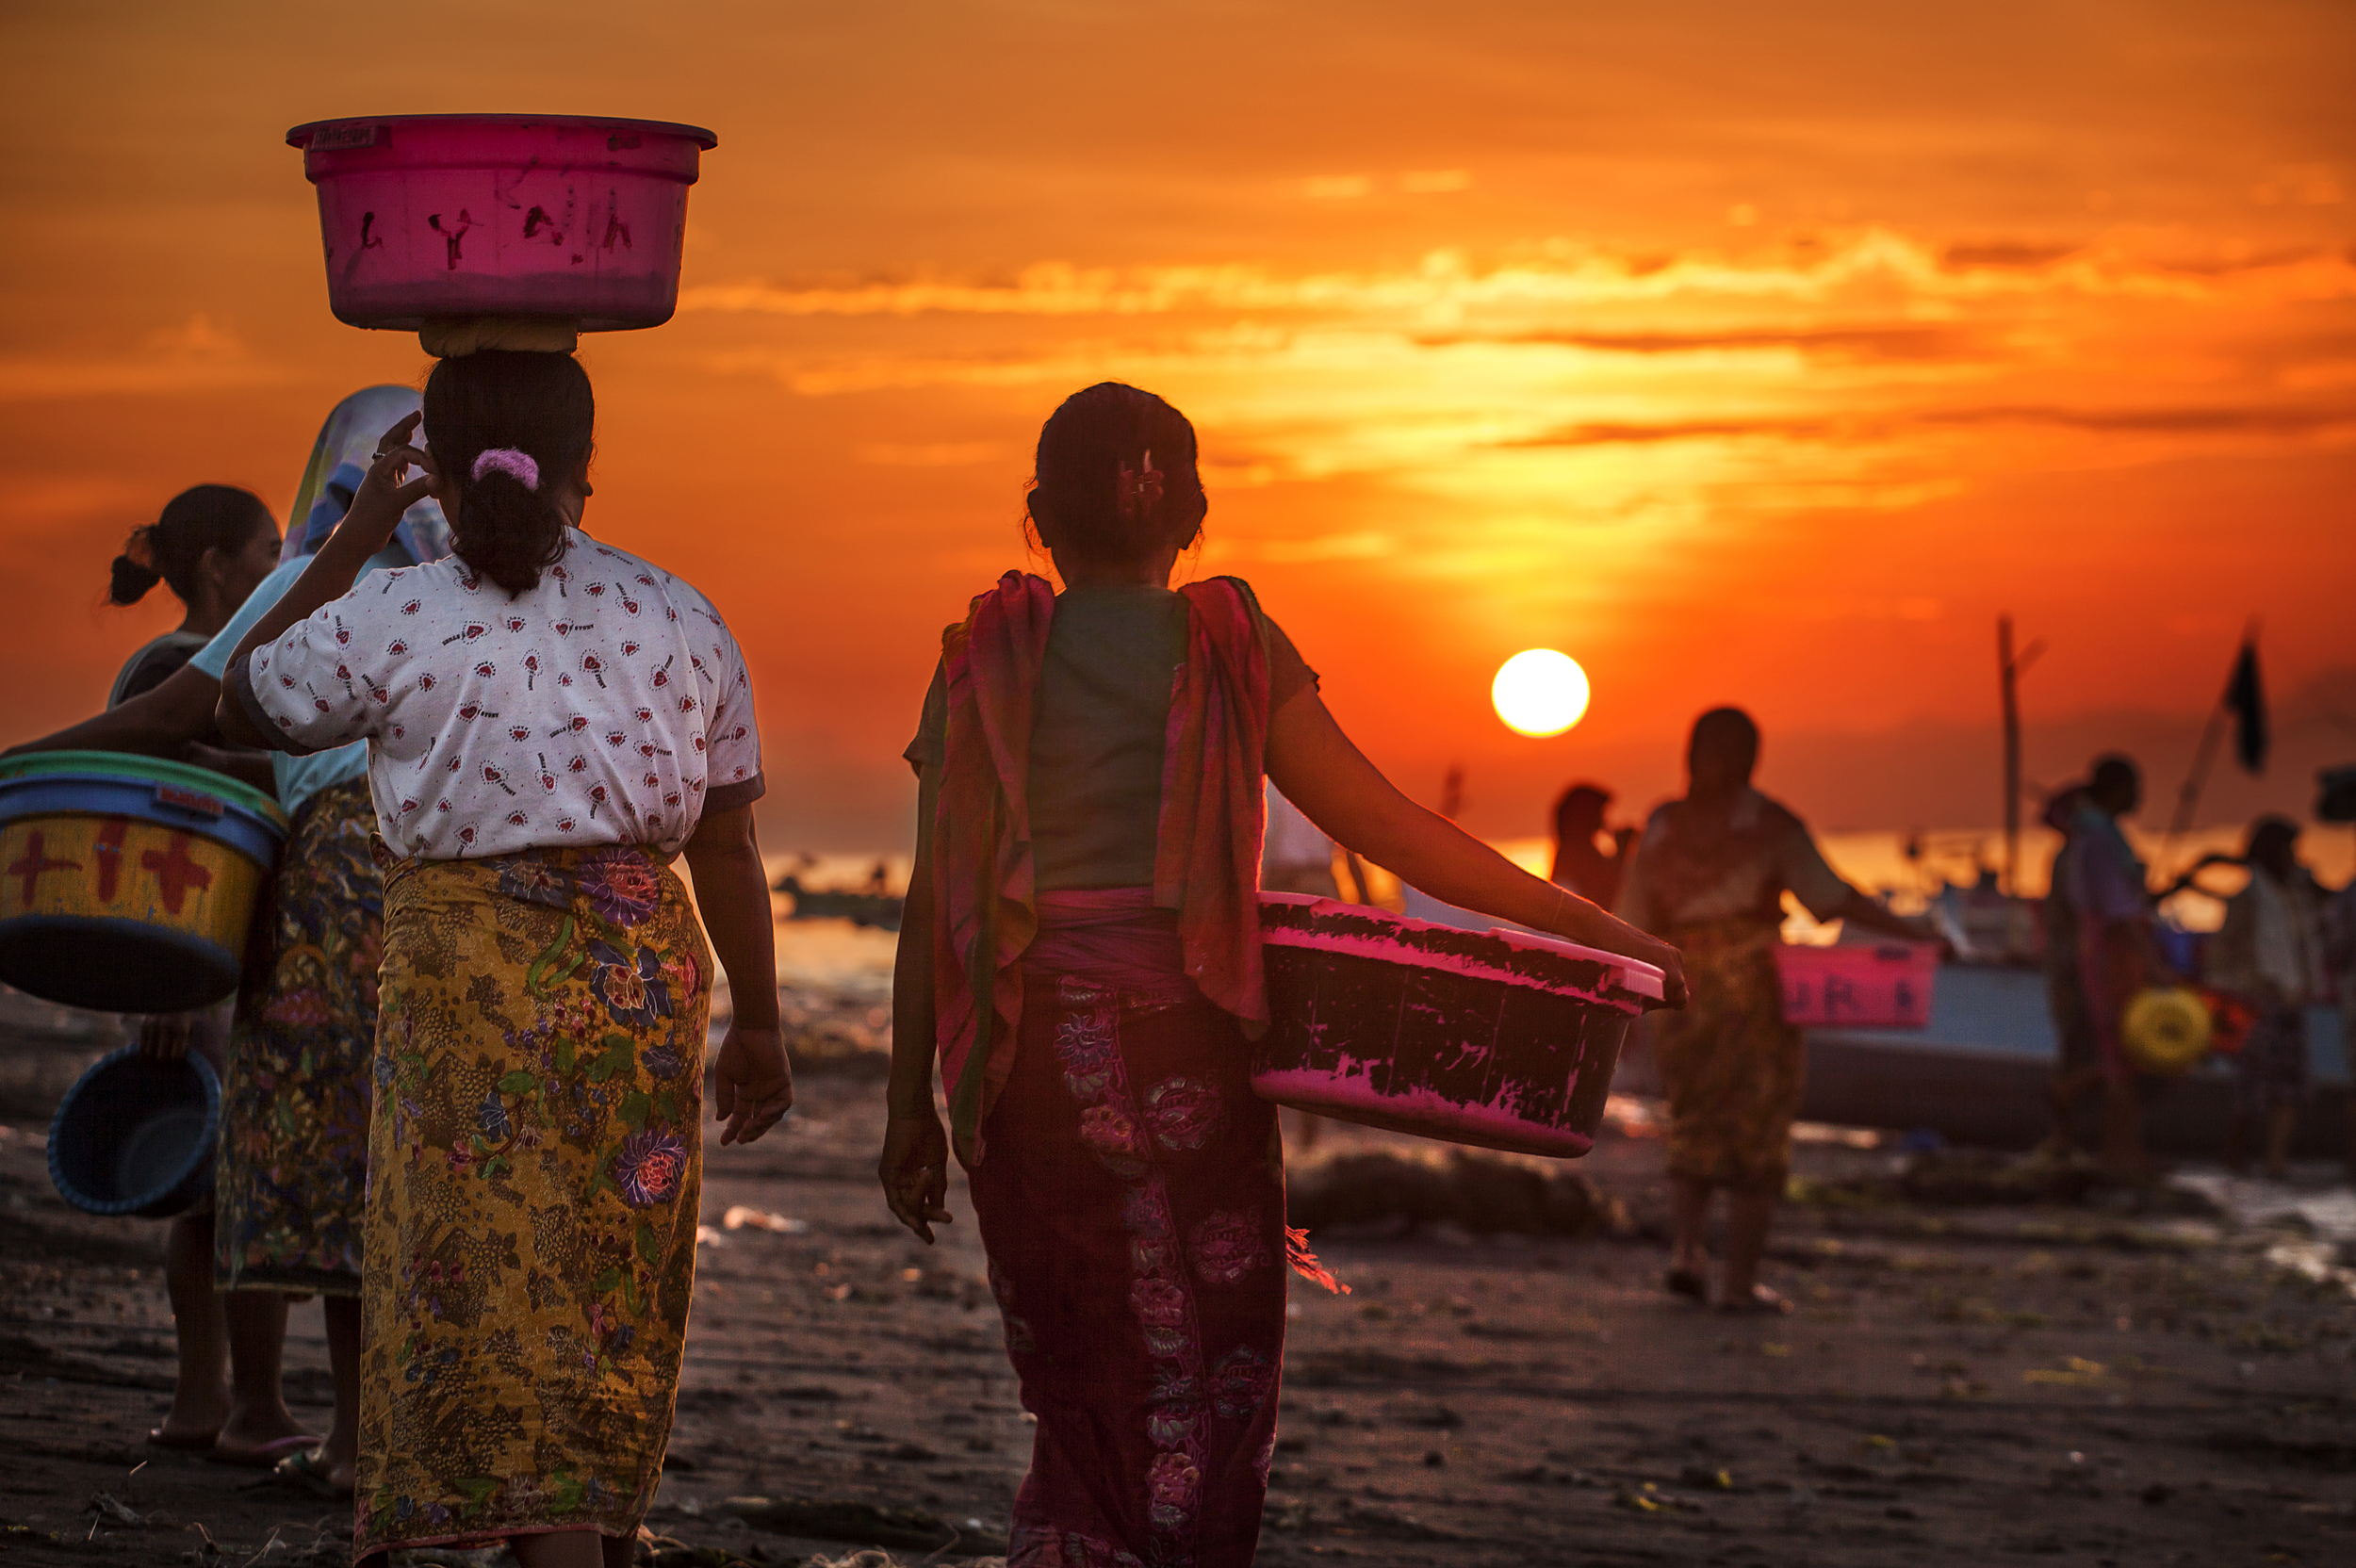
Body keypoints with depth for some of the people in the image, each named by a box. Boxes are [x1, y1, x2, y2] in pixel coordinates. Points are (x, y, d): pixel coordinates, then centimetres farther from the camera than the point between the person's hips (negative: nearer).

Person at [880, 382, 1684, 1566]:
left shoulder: (986, 662, 6)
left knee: (1085, 1389, 14)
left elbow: (938, 902, 2)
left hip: (1025, 1054, 2)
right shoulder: (1231, 649, 2)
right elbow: (1386, 826, -2)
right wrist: (1588, 927, 3)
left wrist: (912, 1106, 6)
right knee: (1206, 1387, 5)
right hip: (1182, 1048, -2)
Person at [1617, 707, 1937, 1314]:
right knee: (1757, 1139, 5)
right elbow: (1831, 897, -9)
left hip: (1682, 998, 3)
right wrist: (1907, 929, -2)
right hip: (1755, 995, -3)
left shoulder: (1662, 828, 6)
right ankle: (1739, 1281, 2)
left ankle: (1685, 1250, -3)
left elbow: (1632, 925, 7)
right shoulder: (1770, 824, -4)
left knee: (1695, 1127, 17)